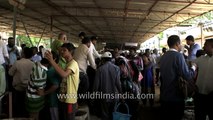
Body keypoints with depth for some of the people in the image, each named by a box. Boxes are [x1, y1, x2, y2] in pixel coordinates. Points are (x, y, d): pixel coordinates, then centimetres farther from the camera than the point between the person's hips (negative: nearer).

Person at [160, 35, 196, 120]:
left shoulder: (163, 56, 6)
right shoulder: (178, 55, -17)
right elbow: (187, 76, -20)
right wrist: (193, 68, 0)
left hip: (164, 95, 7)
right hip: (175, 96, -7)